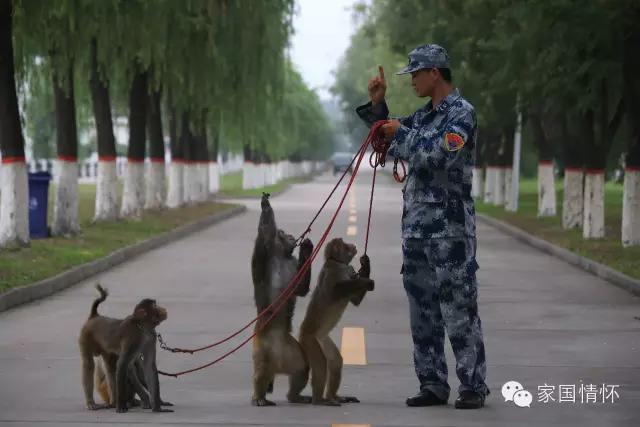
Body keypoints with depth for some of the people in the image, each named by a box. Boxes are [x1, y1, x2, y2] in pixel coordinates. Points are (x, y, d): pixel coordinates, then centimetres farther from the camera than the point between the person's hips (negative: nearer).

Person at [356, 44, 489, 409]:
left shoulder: (461, 112, -9)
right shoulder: (425, 115, 16)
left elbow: (438, 155, -21)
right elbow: (388, 138, 27)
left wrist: (401, 133, -8)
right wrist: (378, 105, 13)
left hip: (450, 228, -8)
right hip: (416, 225, 8)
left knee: (459, 309, -7)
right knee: (423, 310, 9)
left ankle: (474, 386, -2)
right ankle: (433, 385, 15)